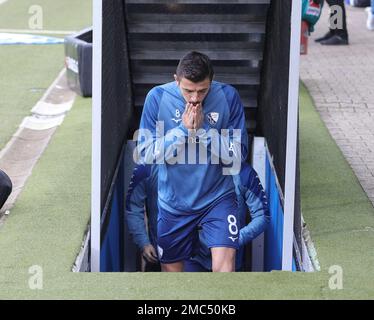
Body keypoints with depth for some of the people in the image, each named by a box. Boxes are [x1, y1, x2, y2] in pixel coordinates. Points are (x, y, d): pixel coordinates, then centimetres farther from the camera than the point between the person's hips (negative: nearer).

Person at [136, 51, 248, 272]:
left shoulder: (228, 97, -11)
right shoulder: (158, 98, -10)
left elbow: (239, 154, -11)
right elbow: (145, 154, -9)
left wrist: (202, 129, -21)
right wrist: (183, 129, -20)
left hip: (217, 198, -1)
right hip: (173, 202, 2)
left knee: (224, 267, -18)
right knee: (171, 270, 13)